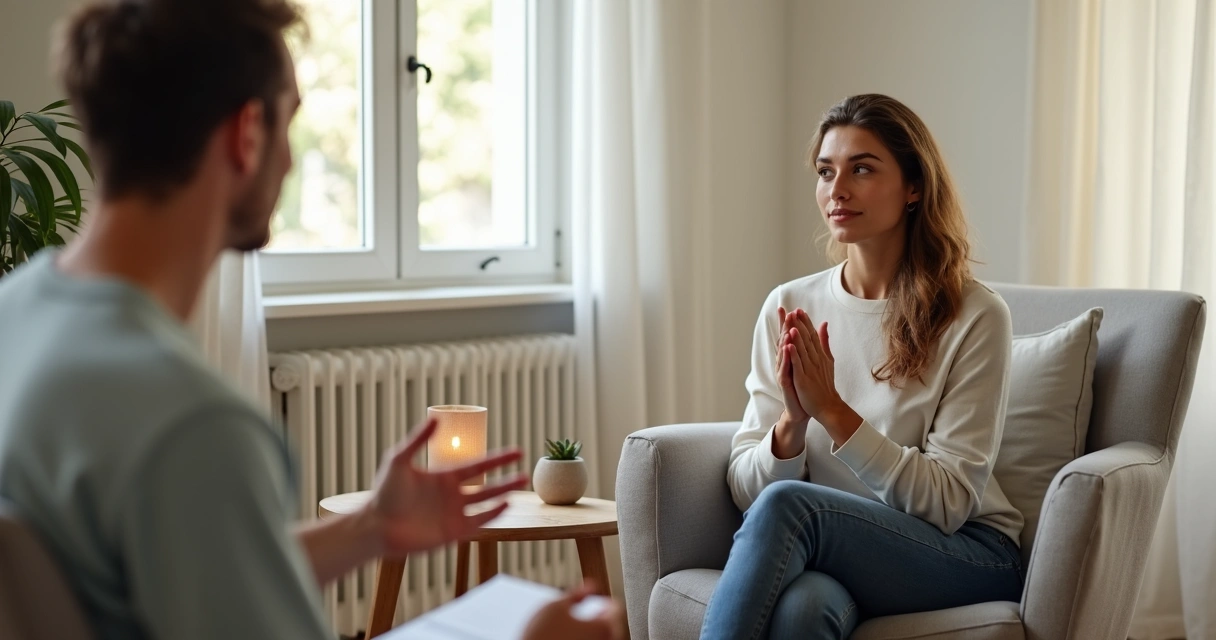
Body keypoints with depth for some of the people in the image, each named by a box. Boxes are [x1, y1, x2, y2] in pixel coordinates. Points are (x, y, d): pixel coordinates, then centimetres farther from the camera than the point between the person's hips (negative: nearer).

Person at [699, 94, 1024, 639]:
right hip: (831, 553, 2)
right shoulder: (788, 307, 4)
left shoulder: (975, 317, -7)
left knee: (786, 504, -32)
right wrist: (793, 422, -18)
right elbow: (745, 489, 3)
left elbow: (948, 502, -11)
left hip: (965, 557, -2)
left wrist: (832, 411, -19)